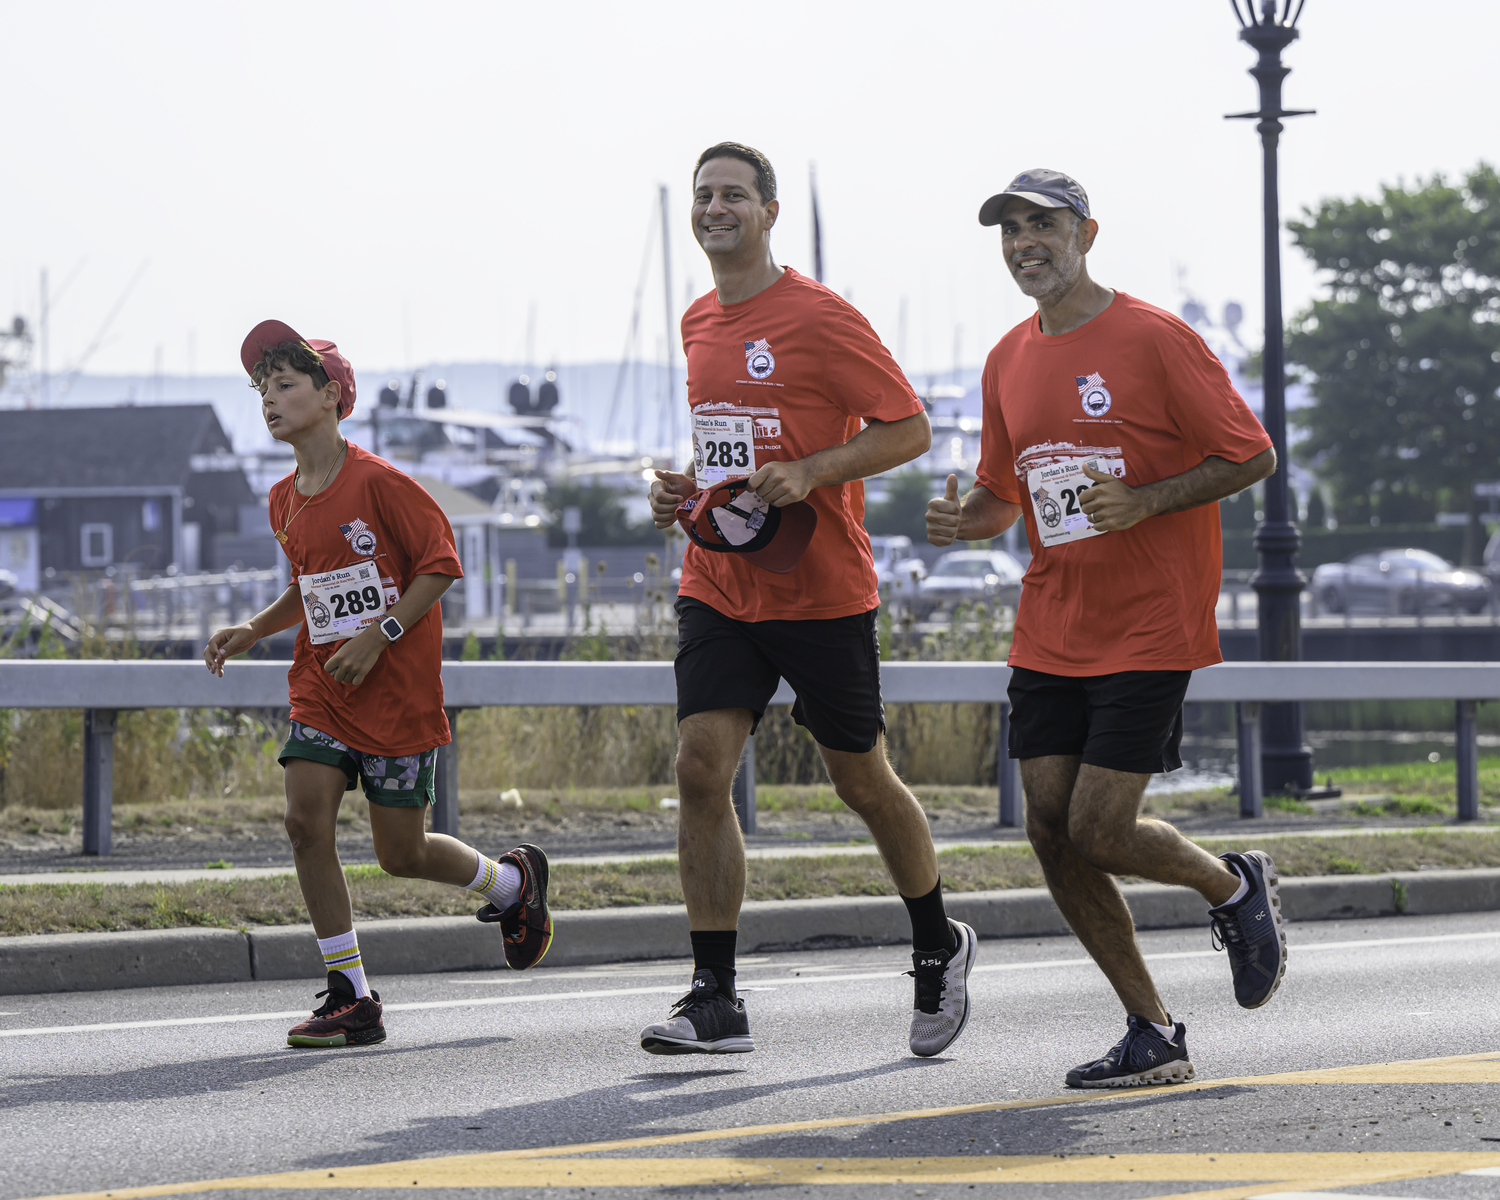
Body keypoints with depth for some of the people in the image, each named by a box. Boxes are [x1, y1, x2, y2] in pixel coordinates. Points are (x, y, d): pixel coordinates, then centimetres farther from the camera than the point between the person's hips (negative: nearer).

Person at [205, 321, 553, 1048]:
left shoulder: (377, 482, -13)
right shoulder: (285, 503, 8)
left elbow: (440, 565, -11)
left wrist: (380, 635, -19)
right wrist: (252, 631, 8)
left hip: (397, 692, -6)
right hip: (320, 687, 6)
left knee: (402, 852, -1)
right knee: (306, 819, -13)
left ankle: (513, 881, 32)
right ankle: (351, 1000, -6)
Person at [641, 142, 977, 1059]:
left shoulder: (820, 318, -11)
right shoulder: (699, 324, 11)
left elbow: (909, 430, -11)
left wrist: (808, 474, -23)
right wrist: (688, 490, 7)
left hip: (822, 591, -5)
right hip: (719, 587, 5)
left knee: (864, 781, 7)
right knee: (701, 767, -11)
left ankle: (941, 950, 31)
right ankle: (716, 1001, -10)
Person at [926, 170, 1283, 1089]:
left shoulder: (1155, 340, -9)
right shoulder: (1008, 362, 10)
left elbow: (1253, 457, -8)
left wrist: (1144, 501, -21)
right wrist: (966, 520, -3)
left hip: (1150, 631, -6)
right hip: (1050, 633, 7)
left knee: (1098, 831, -13)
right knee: (1052, 832, -1)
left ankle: (1236, 886, 19)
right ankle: (1153, 1036, 10)